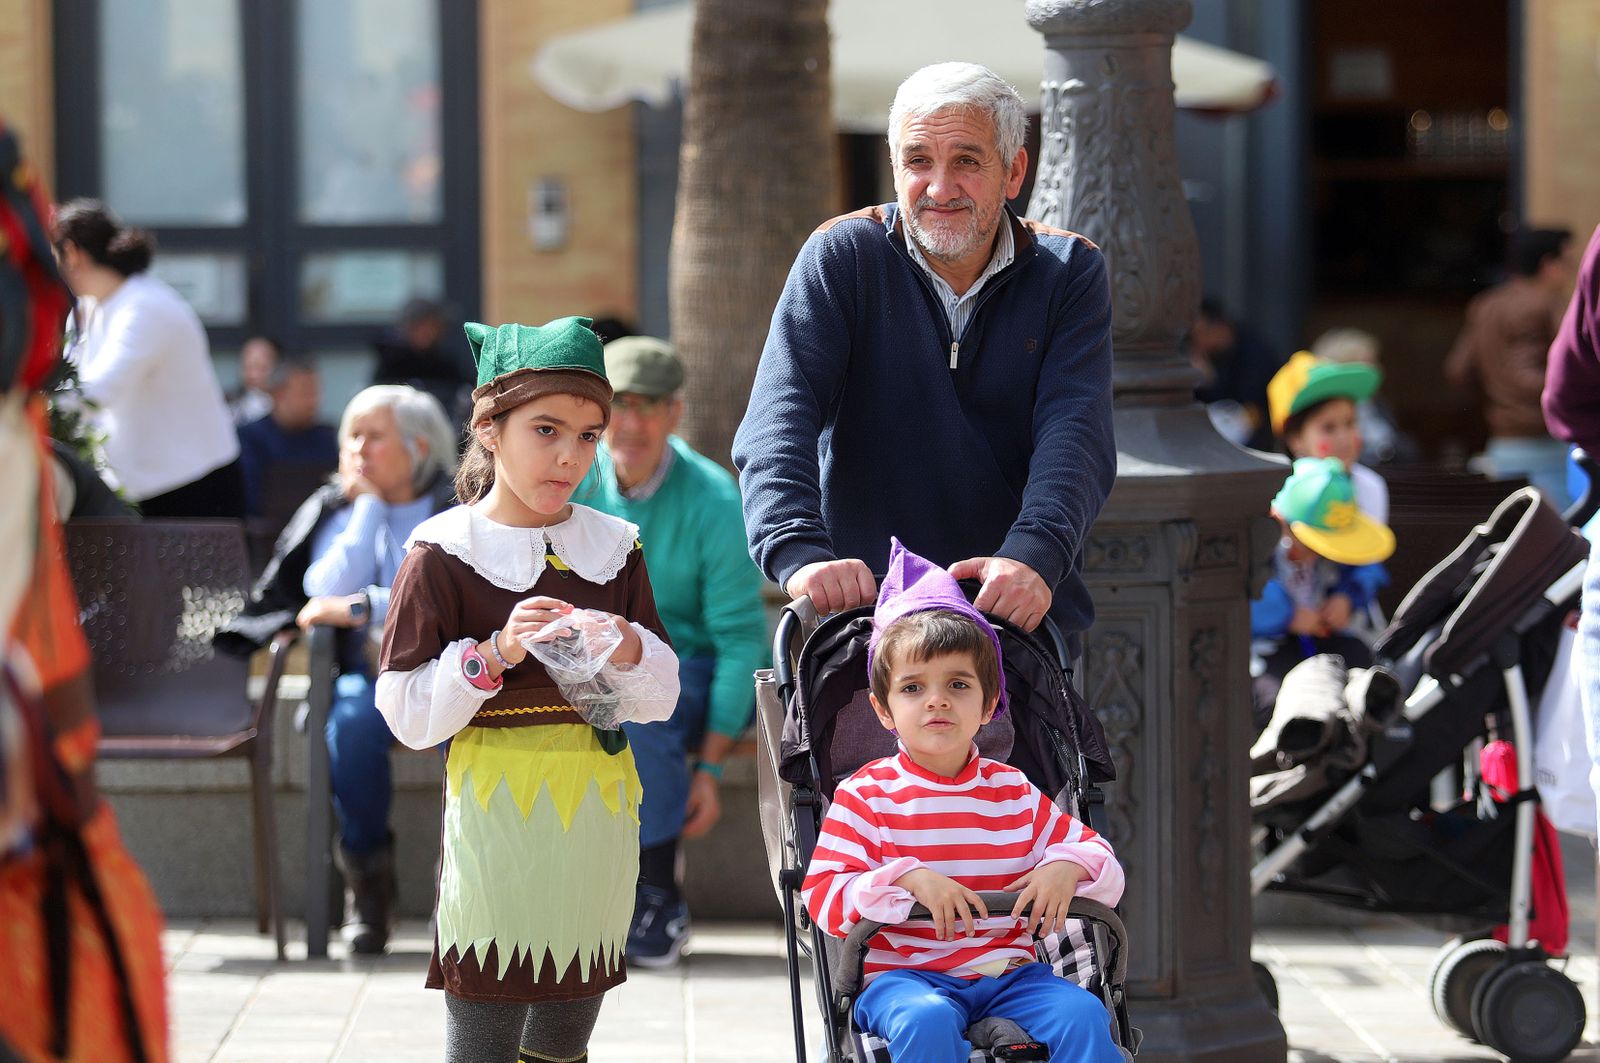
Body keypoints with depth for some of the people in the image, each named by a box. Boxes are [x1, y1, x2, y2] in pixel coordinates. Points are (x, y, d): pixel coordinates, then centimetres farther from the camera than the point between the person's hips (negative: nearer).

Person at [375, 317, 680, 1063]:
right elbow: (407, 715, -7)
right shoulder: (445, 554, -4)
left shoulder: (614, 548, 10)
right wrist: (494, 654, -19)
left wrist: (627, 651, -8)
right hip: (497, 804, -5)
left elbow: (661, 698, 12)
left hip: (597, 812, 5)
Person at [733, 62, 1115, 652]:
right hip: (862, 605, -1)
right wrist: (800, 553, -30)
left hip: (1024, 613, 1)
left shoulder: (1070, 272, 5)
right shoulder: (841, 256, 2)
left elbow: (1076, 432, -10)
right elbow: (778, 420, -10)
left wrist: (1034, 556, -31)